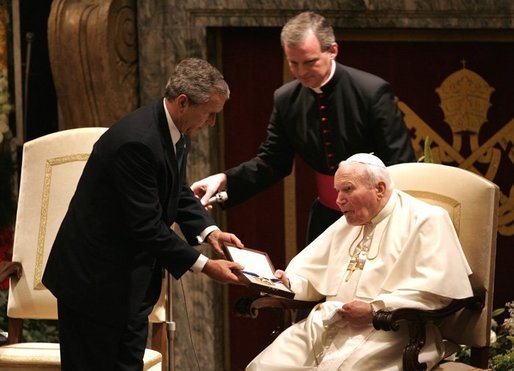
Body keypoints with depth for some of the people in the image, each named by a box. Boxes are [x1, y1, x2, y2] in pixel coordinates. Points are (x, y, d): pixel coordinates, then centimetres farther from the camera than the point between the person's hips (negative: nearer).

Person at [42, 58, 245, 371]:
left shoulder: (176, 134, 1)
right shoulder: (137, 141, -29)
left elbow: (180, 193, 16)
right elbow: (146, 226, -27)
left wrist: (209, 231, -2)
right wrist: (204, 265, -22)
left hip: (132, 281, 10)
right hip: (96, 280, -10)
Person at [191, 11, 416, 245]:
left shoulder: (373, 92, -17)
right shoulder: (286, 99, -2)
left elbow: (401, 164, -14)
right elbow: (271, 162, 4)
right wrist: (224, 181, -12)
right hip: (325, 217, 5)